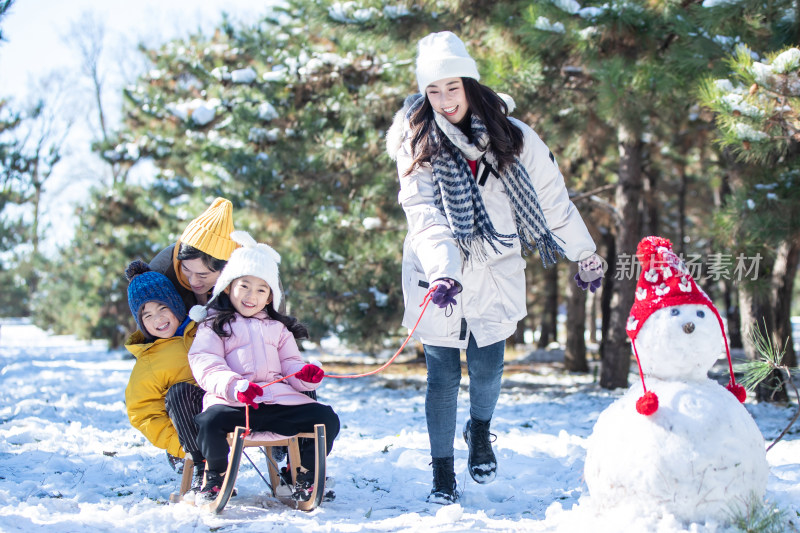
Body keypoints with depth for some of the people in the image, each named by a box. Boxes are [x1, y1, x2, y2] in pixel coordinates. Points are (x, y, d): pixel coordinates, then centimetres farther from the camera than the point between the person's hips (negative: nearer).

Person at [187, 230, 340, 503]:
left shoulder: (278, 327, 29)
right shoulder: (213, 325, 13)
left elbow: (290, 364, 23)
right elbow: (206, 367, -3)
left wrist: (304, 374, -4)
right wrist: (234, 386, -23)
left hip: (280, 400, 4)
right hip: (231, 402, -4)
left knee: (326, 418, -15)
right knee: (212, 421, -37)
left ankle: (305, 475, 5)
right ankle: (215, 475, -7)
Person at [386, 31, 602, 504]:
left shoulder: (512, 136, -6)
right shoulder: (416, 141, -9)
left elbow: (553, 198, 4)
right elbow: (424, 215, -21)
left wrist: (584, 255, 10)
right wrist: (441, 269, -37)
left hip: (494, 269, 1)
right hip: (438, 275, -1)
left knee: (487, 366, 0)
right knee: (443, 374, 1)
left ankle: (480, 432, 34)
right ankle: (443, 474, 16)